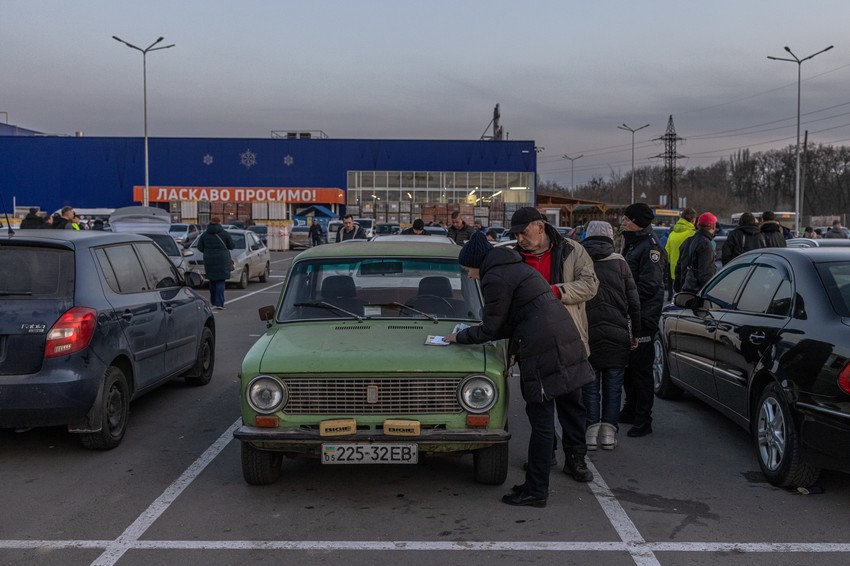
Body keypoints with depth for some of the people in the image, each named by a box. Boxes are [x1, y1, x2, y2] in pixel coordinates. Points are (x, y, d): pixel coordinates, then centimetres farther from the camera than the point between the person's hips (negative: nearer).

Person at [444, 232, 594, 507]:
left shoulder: (495, 278, -7)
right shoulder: (518, 268, 22)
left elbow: (491, 330, -4)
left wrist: (459, 337, 11)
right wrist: (473, 332, 27)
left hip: (542, 349, -10)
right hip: (567, 340, 10)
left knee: (541, 421, -4)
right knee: (572, 410, 13)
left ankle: (536, 490, 3)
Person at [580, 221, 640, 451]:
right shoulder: (619, 262, 1)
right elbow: (634, 302, 2)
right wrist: (635, 333, 11)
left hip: (587, 335, 0)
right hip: (617, 335, 0)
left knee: (590, 387, 7)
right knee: (613, 386, 8)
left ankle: (591, 431, 5)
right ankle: (608, 432, 8)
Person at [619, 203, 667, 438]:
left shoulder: (650, 247, -15)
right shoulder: (632, 244, 16)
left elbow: (648, 285, -22)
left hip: (643, 318, -10)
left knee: (640, 368, -5)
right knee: (627, 365, 18)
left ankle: (643, 420, 2)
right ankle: (631, 410, 32)